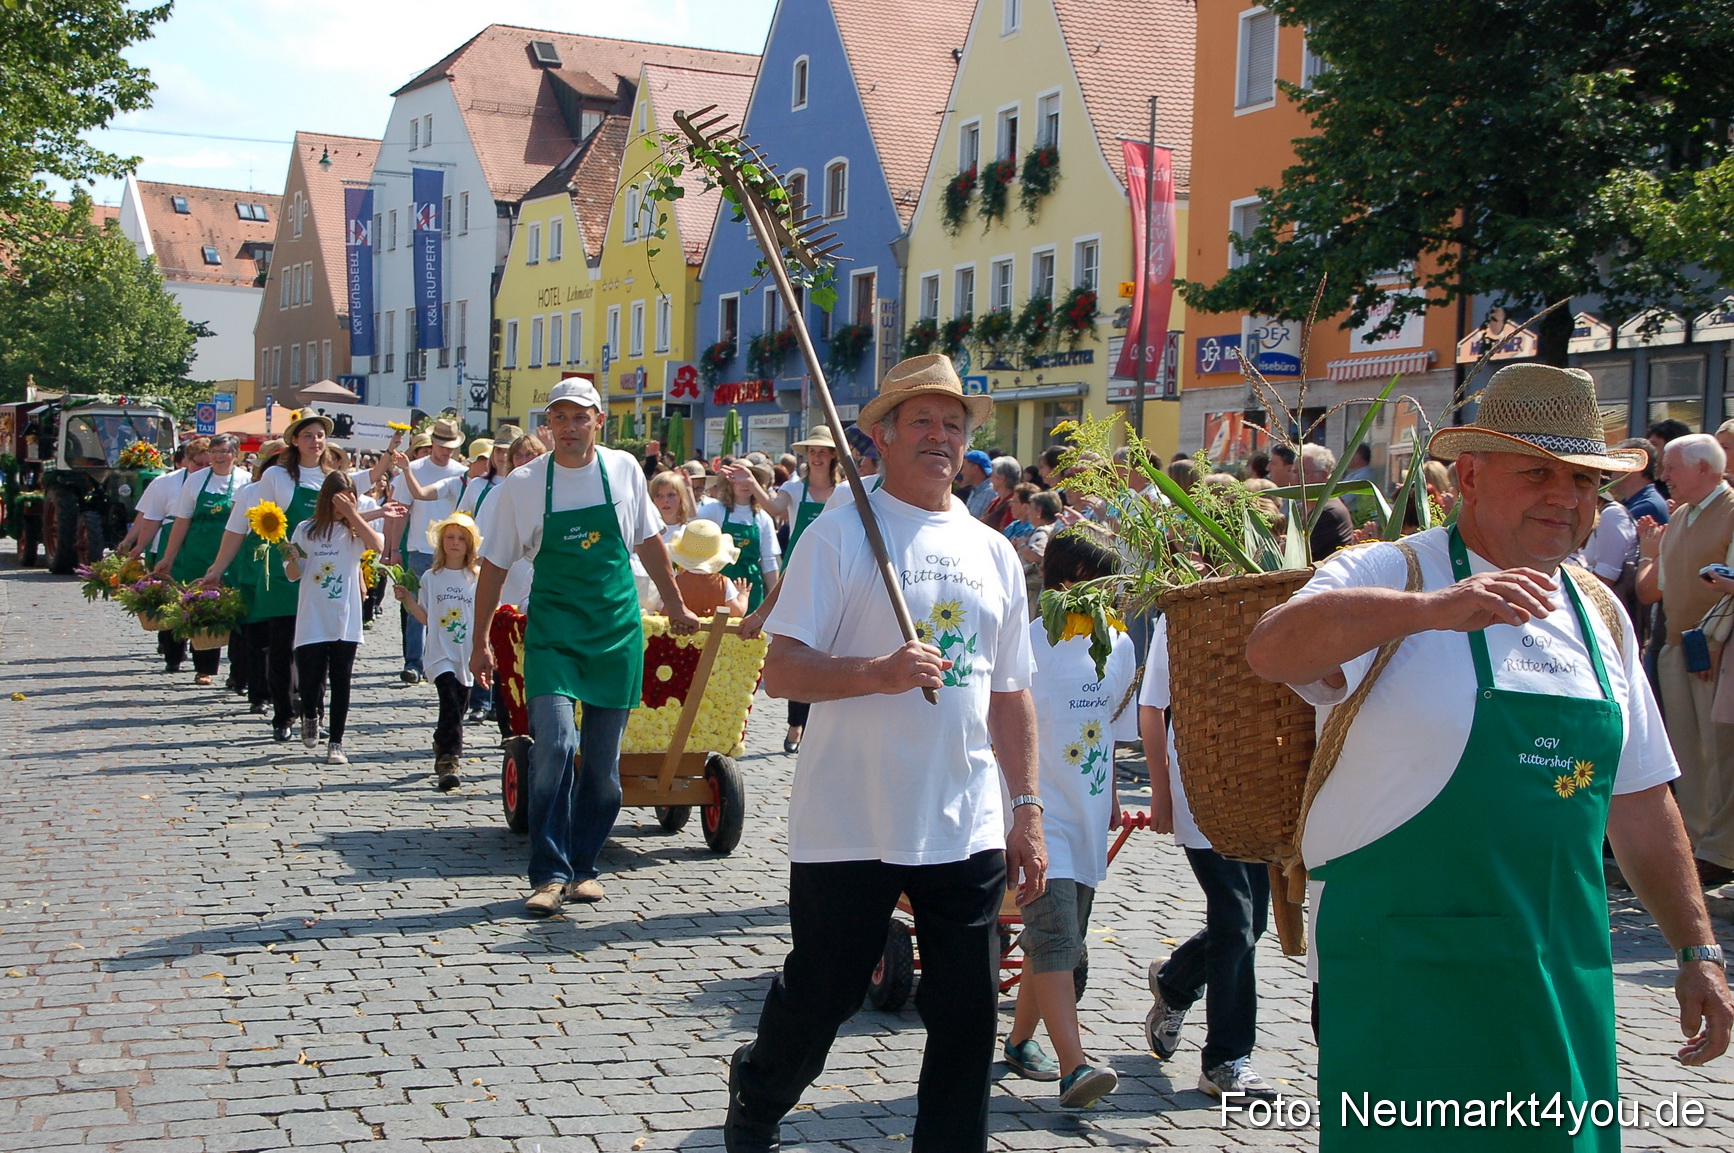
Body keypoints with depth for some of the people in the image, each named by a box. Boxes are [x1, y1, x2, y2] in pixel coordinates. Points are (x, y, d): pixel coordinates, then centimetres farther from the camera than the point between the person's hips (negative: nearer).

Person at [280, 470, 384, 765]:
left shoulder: (354, 530, 4)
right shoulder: (306, 530, 4)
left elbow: (377, 545, -18)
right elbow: (294, 575, 5)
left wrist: (352, 513, -17)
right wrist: (291, 558, -16)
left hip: (346, 622, 0)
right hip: (312, 622, 0)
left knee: (341, 682, 2)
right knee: (310, 679, 1)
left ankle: (336, 743, 9)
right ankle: (310, 718, 34)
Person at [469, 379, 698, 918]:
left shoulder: (624, 470, 2)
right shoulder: (523, 484, -4)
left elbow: (648, 541, 16)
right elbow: (494, 566, 3)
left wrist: (675, 605, 20)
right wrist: (481, 641, 2)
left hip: (617, 629, 2)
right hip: (552, 630, -2)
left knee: (604, 760, 5)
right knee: (555, 743, -19)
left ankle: (583, 866, 19)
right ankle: (549, 874, -10)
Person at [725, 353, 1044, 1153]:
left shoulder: (994, 552, 11)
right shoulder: (841, 534, -5)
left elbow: (1010, 696, 15)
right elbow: (780, 670, -11)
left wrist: (1028, 811, 11)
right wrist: (879, 672, -25)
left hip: (968, 829, 4)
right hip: (849, 825, -4)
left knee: (967, 1015, 6)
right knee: (819, 996, 9)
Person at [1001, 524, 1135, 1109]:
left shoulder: (1119, 646, 8)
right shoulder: (1028, 642, -11)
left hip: (1088, 817, 7)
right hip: (1039, 814, -6)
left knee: (1057, 941, 14)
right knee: (1054, 937, -15)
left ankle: (1020, 1040, 30)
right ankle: (1074, 1066, -18)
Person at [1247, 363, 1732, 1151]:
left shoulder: (1600, 616, 12)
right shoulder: (1389, 578, -8)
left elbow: (1640, 804, 18)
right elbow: (1271, 651, -29)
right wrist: (1432, 607, -41)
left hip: (1564, 988, 6)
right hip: (1406, 980, -6)